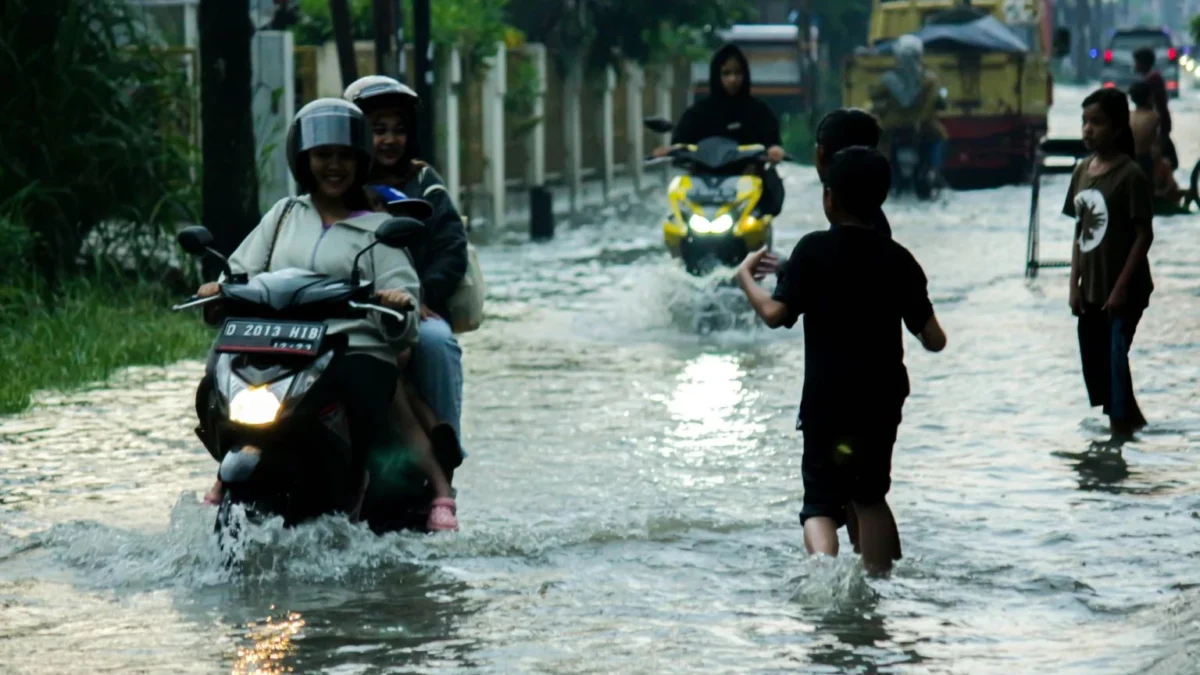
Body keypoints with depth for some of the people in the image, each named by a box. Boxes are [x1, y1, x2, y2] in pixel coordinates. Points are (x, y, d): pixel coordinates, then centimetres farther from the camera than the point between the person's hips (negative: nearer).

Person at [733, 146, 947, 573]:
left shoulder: (814, 250, -6)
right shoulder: (898, 260, 2)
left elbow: (775, 313, -12)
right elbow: (934, 340, 0)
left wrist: (745, 277, 5)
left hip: (827, 397, -3)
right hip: (883, 396, 3)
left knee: (821, 500, -3)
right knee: (869, 496, 21)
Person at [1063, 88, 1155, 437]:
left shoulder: (1130, 175, -14)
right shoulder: (1082, 170, 6)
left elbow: (1144, 235, -13)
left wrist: (1121, 287, -16)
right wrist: (1074, 284, 7)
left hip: (1122, 291, -7)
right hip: (1091, 289, 7)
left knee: (1115, 359, -5)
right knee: (1093, 362, 12)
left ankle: (1121, 427, 7)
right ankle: (1130, 419, 30)